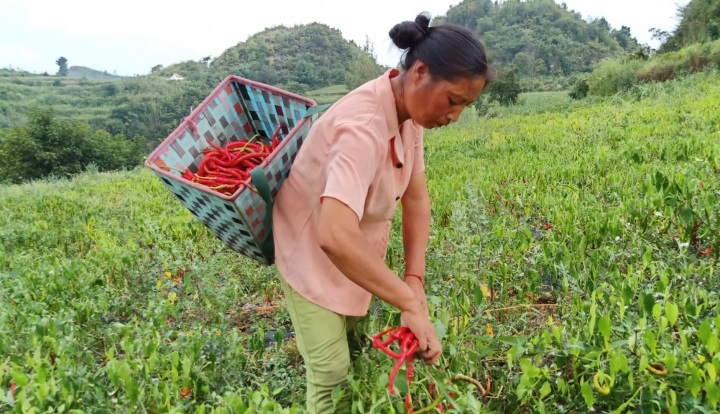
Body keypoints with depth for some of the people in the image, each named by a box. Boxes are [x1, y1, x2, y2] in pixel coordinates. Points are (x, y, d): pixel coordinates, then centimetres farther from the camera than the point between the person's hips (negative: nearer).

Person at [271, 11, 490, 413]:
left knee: (358, 354, 18)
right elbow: (335, 236, -49)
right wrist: (413, 305, -42)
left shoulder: (410, 110, -11)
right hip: (314, 252, -7)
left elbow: (417, 198, -9)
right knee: (332, 372, 4)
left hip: (358, 247, 7)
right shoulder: (364, 126, -37)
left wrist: (414, 279, -19)